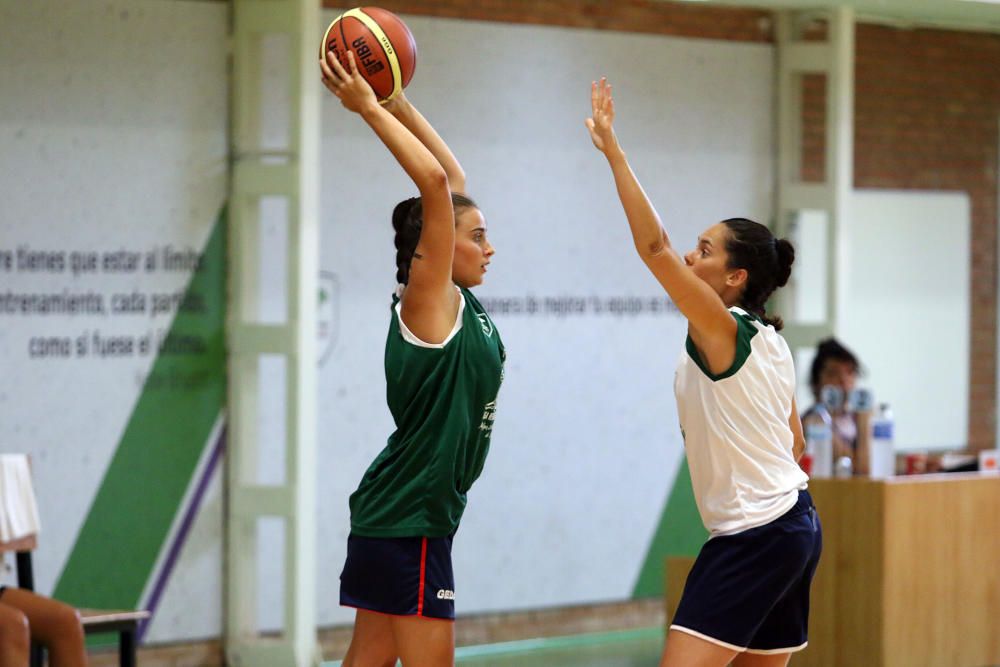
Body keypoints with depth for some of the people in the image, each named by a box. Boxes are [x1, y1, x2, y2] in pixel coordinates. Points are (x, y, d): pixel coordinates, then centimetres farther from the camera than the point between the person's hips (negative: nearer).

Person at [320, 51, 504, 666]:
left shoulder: (461, 304, 10)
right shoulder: (427, 302, -12)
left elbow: (454, 178, 15)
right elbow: (434, 182, -23)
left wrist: (396, 102, 12)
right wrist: (370, 108, -19)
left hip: (400, 517, 9)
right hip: (409, 518, -9)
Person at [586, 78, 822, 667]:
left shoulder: (722, 331, -14)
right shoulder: (770, 342, 12)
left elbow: (655, 247, -23)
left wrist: (613, 152, -24)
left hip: (752, 534, -10)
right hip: (794, 524, 10)